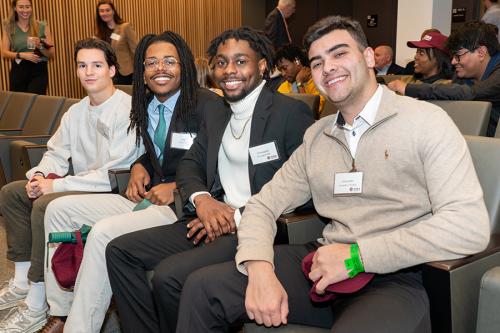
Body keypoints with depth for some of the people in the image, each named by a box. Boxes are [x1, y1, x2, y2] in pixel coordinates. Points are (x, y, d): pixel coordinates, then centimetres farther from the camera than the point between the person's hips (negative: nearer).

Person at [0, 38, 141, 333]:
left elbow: (114, 174, -24)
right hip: (81, 186, 10)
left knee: (45, 205, -28)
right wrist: (40, 175, -6)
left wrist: (57, 185, -21)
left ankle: (36, 307, -15)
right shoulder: (77, 112, 10)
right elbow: (56, 151, 18)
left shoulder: (127, 110, -18)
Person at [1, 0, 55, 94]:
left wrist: (40, 46, -15)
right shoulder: (8, 27, 7)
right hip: (18, 71, 2)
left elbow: (51, 54, 4)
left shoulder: (42, 26, 4)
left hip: (39, 71, -1)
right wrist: (22, 55, -15)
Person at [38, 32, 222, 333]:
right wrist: (139, 167, 4)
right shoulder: (146, 107, 12)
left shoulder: (208, 105, -11)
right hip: (148, 195, 9)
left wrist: (177, 188, -18)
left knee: (103, 232, -30)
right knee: (59, 209, 3)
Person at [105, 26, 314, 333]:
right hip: (214, 221, 8)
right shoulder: (216, 117, 19)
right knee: (119, 251, -1)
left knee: (168, 275, -25)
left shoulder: (291, 112, -6)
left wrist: (241, 216, -18)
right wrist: (201, 199, -8)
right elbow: (189, 165, 16)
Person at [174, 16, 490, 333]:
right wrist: (260, 268, -13)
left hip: (396, 278, -5)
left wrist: (356, 255, -18)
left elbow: (470, 226, -16)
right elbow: (264, 204, 9)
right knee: (203, 288, -9)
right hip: (324, 264, 5)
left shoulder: (425, 121, -5)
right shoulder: (316, 136, 12)